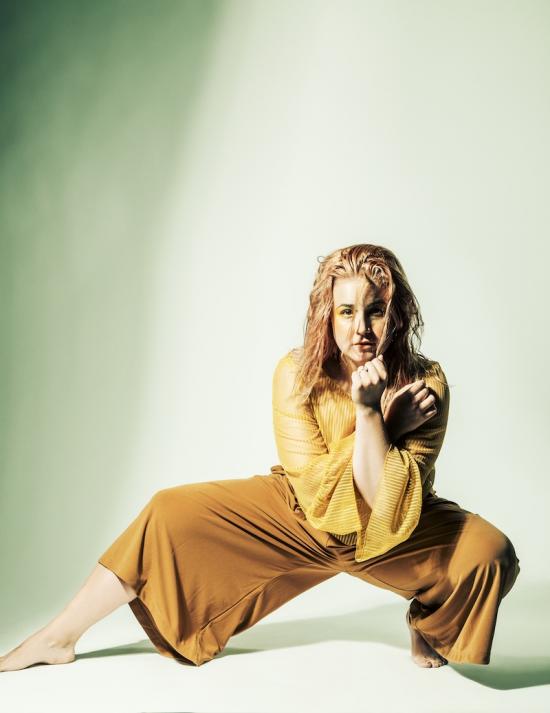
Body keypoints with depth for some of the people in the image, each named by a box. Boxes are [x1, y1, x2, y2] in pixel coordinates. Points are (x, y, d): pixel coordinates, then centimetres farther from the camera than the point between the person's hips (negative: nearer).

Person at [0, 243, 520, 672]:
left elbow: (389, 507, -30)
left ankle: (428, 625, 8)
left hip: (396, 532, -1)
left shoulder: (425, 383, -24)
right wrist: (385, 421, -33)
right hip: (302, 514, 1)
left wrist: (370, 413, -39)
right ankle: (59, 638, 4)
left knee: (490, 553, -27)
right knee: (172, 514, -12)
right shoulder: (297, 376, -22)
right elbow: (323, 495, -25)